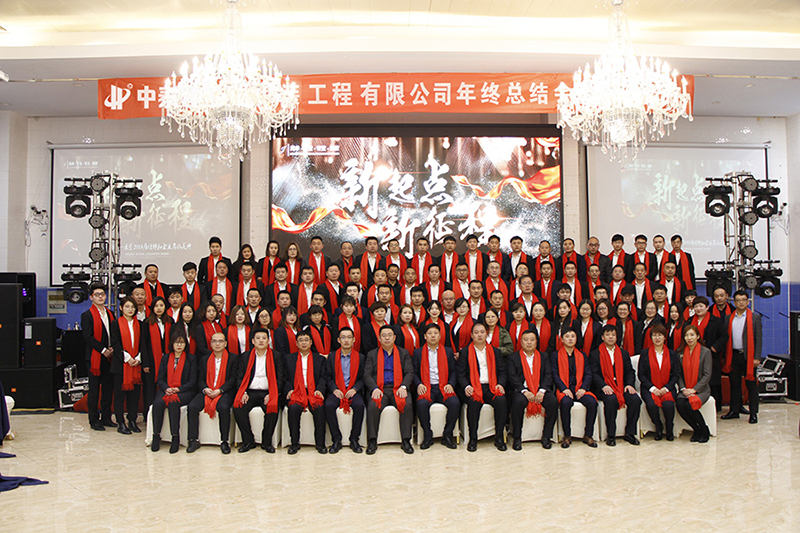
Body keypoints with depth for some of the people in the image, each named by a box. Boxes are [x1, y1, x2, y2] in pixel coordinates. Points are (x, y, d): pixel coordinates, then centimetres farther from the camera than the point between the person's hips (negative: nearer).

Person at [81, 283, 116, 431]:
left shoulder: (110, 314, 15)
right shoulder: (87, 315, -3)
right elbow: (88, 337, -11)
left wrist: (112, 348, -2)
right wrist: (103, 350, -13)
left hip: (109, 357, 6)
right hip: (95, 357, -5)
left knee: (108, 388, 9)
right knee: (94, 390, 0)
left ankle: (106, 418, 18)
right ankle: (94, 420, 8)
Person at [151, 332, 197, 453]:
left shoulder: (191, 358, 7)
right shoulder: (165, 358, 16)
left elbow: (192, 381, 1)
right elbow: (160, 379, 10)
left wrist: (178, 389, -14)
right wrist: (166, 389, -11)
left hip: (184, 392, -3)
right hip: (166, 390, 3)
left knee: (173, 403, -34)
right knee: (157, 403, -30)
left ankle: (176, 438, -30)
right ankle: (156, 436, -20)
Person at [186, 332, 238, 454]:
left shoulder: (233, 358, 7)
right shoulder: (205, 360, 17)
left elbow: (233, 379, -2)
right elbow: (200, 380, 11)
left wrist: (219, 390, -14)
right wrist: (205, 389, -11)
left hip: (224, 392, -3)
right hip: (207, 392, 4)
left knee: (223, 407, -34)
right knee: (192, 406, -24)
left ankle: (224, 441, -22)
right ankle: (194, 440, -13)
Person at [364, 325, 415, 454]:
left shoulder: (403, 353, 17)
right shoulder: (372, 354, 17)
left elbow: (409, 373, 8)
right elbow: (367, 375, 6)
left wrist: (403, 387, -12)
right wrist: (374, 389, -13)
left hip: (397, 389, 0)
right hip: (379, 389, 0)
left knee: (407, 406, -31)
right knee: (372, 407, -31)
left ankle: (405, 440, -23)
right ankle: (372, 441, -22)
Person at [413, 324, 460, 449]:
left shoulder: (448, 351, 17)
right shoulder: (418, 352, 14)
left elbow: (453, 371, 13)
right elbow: (414, 372, 10)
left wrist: (451, 384, -6)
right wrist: (419, 384, -9)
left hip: (443, 387, 1)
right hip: (426, 387, -1)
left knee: (455, 403, -29)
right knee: (422, 404, -34)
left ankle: (447, 435, -11)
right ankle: (427, 436, -14)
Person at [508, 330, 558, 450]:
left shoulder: (544, 357, 17)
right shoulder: (513, 358, 10)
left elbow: (548, 376, 5)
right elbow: (512, 377, -2)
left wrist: (542, 391, -13)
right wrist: (524, 391, -17)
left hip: (540, 389, 2)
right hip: (521, 389, -2)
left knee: (553, 402, -27)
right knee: (518, 402, -35)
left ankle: (546, 436, -11)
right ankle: (517, 438, -20)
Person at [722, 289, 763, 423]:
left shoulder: (755, 317, 1)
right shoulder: (728, 318, 9)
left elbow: (758, 338, -2)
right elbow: (726, 338, 10)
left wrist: (757, 357, -9)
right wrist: (725, 357, 7)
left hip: (748, 355, -3)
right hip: (733, 355, 3)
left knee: (751, 385, 1)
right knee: (734, 384, 9)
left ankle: (753, 413, 9)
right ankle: (734, 410, 17)